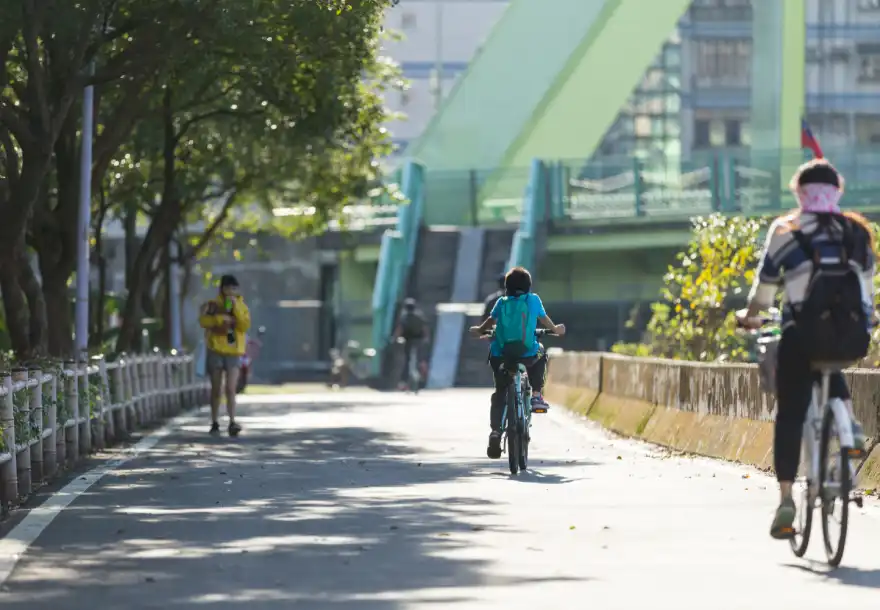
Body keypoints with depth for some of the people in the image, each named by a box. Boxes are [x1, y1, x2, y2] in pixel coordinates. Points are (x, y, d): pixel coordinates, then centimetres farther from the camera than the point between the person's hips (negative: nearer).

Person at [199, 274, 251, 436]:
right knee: (216, 390, 8)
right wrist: (221, 318, -21)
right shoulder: (212, 305, 4)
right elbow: (203, 320, -11)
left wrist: (236, 307, -14)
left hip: (233, 352, -1)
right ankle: (215, 423, 16)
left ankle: (232, 423, -18)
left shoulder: (242, 307, 6)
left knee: (230, 389, -14)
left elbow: (245, 326, -8)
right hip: (215, 351, 1)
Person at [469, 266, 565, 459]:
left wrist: (479, 330, 24)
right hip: (527, 354, -1)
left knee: (500, 392, 16)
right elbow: (544, 320, 21)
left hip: (500, 355, 1)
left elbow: (491, 320, 3)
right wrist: (556, 329, 42)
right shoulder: (533, 300, 9)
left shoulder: (502, 302, 10)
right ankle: (536, 395, 22)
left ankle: (495, 431, 1)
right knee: (540, 357, 35)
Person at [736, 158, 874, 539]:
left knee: (790, 415, 4)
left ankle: (785, 499, -6)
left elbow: (765, 283, 5)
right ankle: (850, 425, 12)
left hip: (802, 332, -3)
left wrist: (750, 315, 23)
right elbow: (867, 282, 18)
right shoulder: (857, 231, 12)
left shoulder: (785, 231, 4)